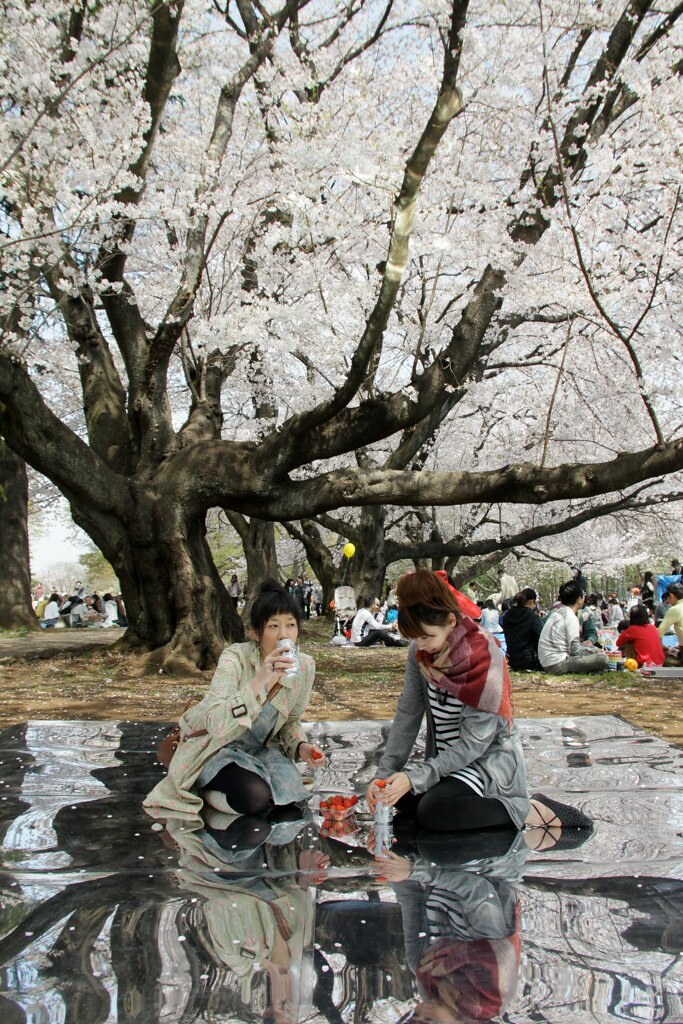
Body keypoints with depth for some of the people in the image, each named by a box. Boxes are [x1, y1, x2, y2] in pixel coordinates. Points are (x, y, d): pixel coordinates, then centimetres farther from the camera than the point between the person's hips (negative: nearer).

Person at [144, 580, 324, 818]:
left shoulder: (304, 667, -11)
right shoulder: (235, 658, -26)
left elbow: (291, 722, 6)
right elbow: (215, 724, -40)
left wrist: (301, 746, -15)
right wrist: (260, 681, -48)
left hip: (261, 749, 5)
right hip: (218, 747, -4)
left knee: (289, 793, -23)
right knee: (255, 797, -30)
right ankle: (202, 790, 1)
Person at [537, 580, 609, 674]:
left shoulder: (556, 612, 13)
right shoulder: (571, 617, -12)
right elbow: (575, 650, -14)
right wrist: (592, 650, 2)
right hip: (557, 665, -10)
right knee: (603, 658, -17)